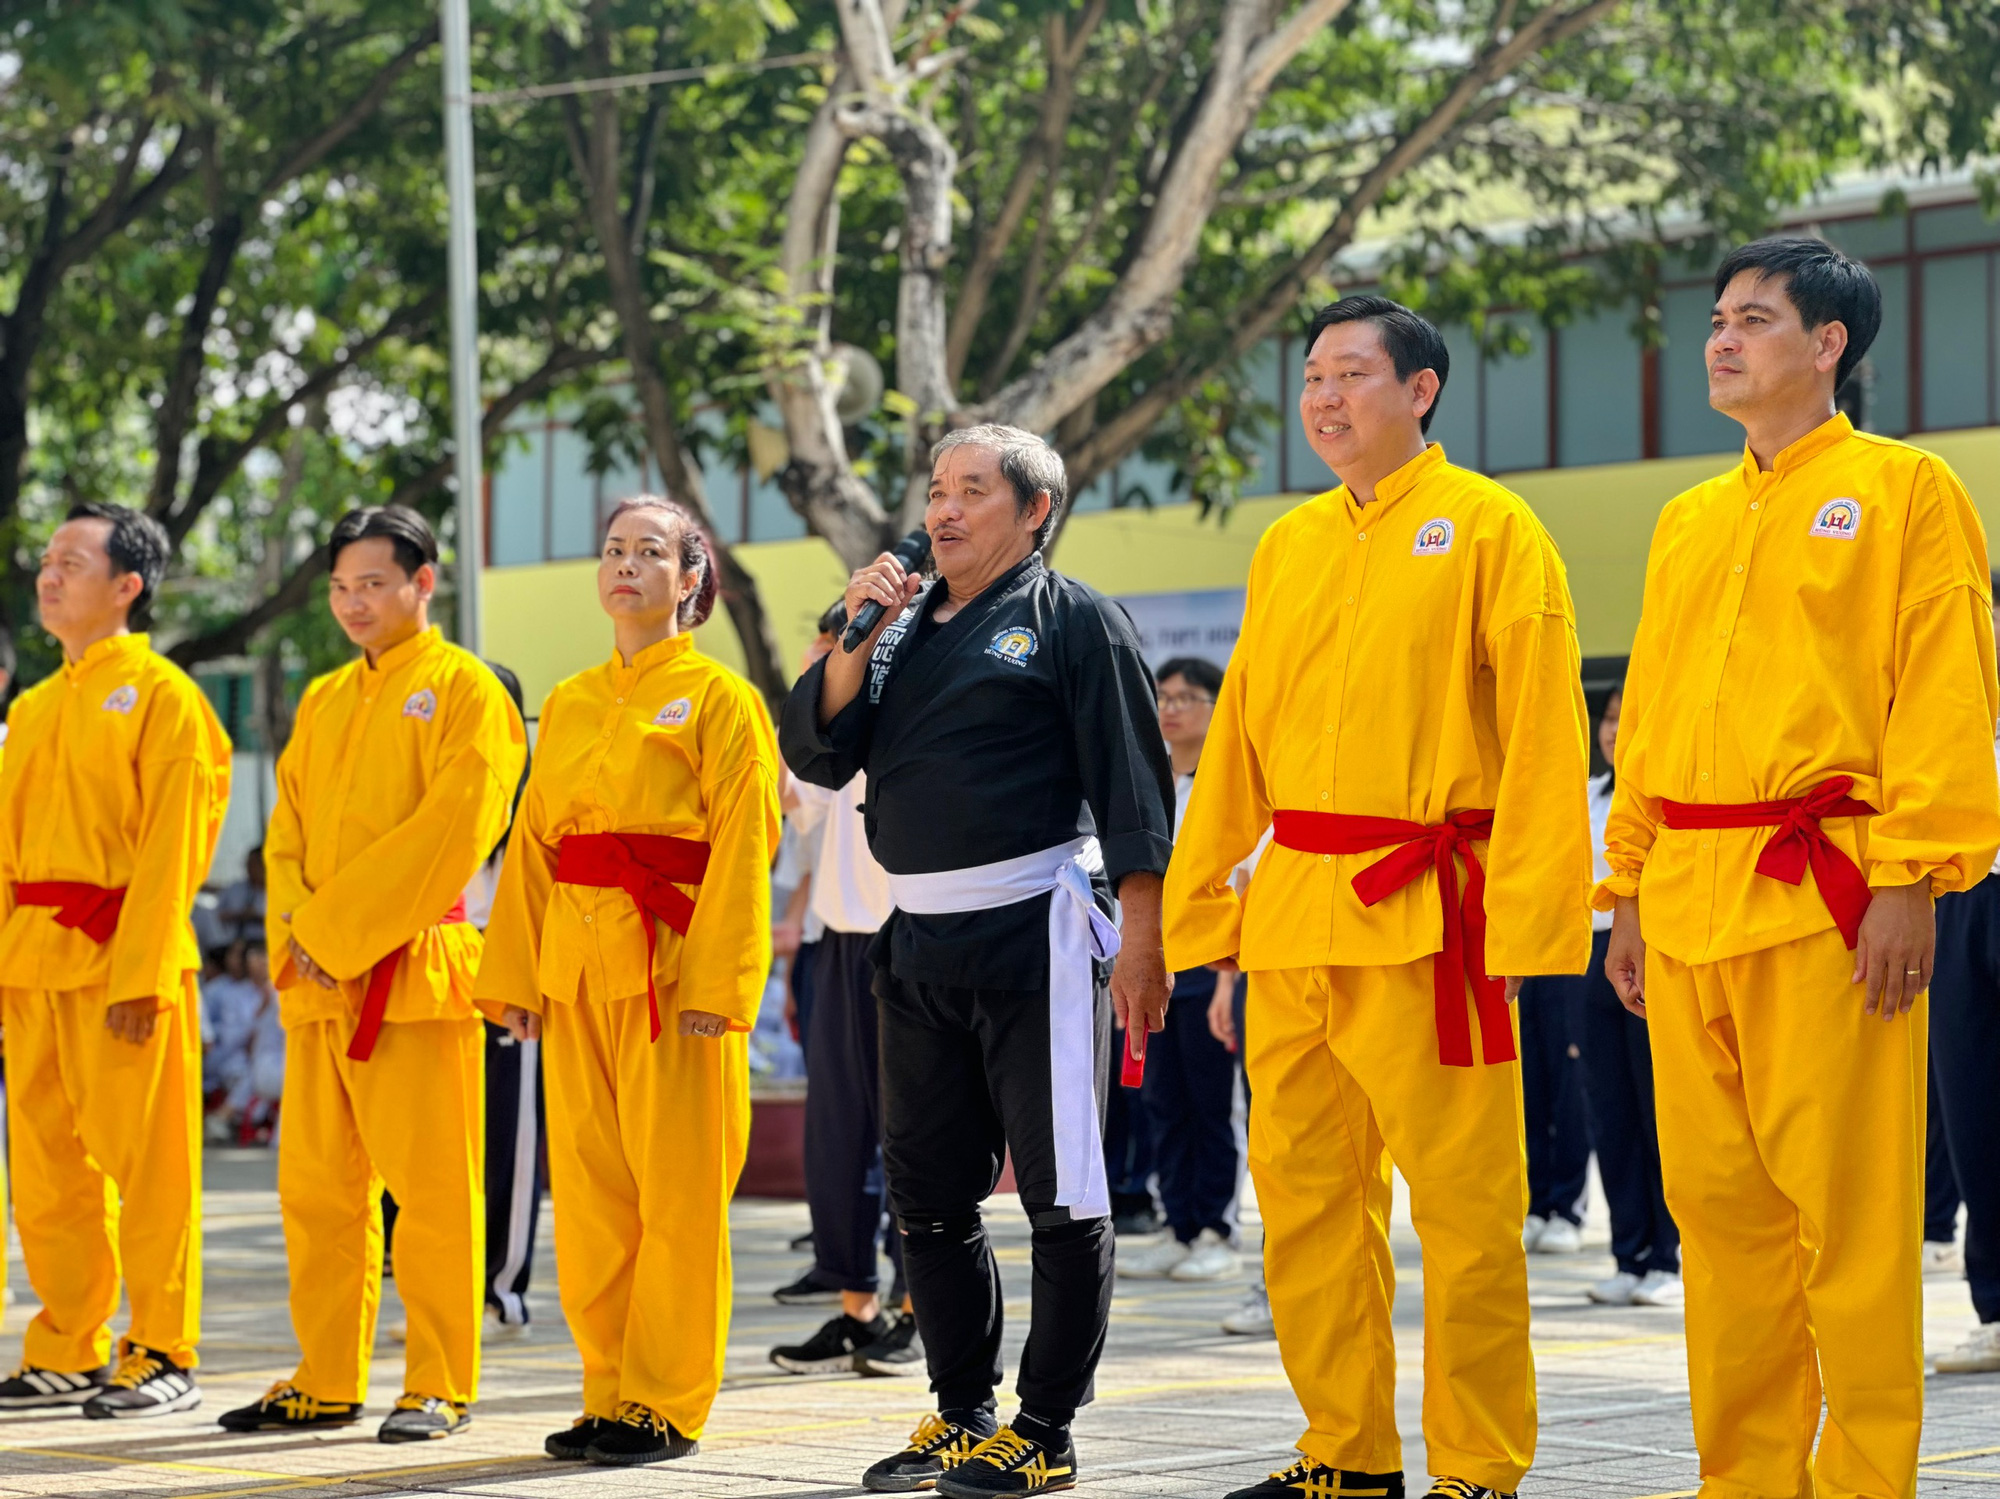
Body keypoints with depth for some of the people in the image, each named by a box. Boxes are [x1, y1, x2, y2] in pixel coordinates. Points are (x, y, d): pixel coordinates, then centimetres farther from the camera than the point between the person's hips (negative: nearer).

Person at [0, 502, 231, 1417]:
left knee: (146, 1164, -3)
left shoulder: (163, 696, -5)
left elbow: (170, 845, -11)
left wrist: (140, 973, -18)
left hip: (126, 962, -7)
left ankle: (163, 1358, 3)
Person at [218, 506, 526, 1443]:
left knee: (429, 1186, -5)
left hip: (413, 969, -7)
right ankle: (325, 1384, 16)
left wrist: (339, 927, -15)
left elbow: (456, 826, -14)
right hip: (316, 979, 7)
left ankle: (440, 1388, 1)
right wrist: (298, 929, -4)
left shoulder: (463, 690, -3)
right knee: (316, 1187, 8)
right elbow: (287, 828, 16)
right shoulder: (323, 701, 19)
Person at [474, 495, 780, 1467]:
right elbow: (533, 845, 15)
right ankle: (610, 1393, 14)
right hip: (577, 973, 6)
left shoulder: (719, 698, -2)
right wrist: (518, 974, 8)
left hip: (673, 970, -6)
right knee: (589, 1189, 6)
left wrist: (716, 984, -17)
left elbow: (743, 849, -9)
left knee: (676, 1189, -3)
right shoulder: (568, 705, 15)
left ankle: (668, 1404, 2)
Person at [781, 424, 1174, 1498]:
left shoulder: (1072, 621, -2)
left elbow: (1133, 790, -6)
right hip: (917, 944, 7)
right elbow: (816, 753, 10)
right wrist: (857, 638, -3)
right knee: (926, 1194, 11)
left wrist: (1141, 943, -13)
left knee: (1060, 1190, -4)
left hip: (1033, 929, -7)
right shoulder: (903, 624, 17)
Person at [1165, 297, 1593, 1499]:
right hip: (1295, 912, 6)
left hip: (1428, 914, -6)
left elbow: (1542, 731, -8)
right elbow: (1239, 742, 18)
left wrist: (1529, 913, -15)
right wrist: (1200, 903, 14)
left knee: (1462, 1198, -3)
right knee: (1305, 1195, 9)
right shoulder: (1286, 547, 16)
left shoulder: (1491, 530, -2)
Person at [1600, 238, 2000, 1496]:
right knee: (1720, 1204, 7)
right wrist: (1633, 888, 15)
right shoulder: (1690, 522, 19)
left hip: (1826, 895, -6)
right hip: (1691, 904, 6)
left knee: (1848, 1209, -5)